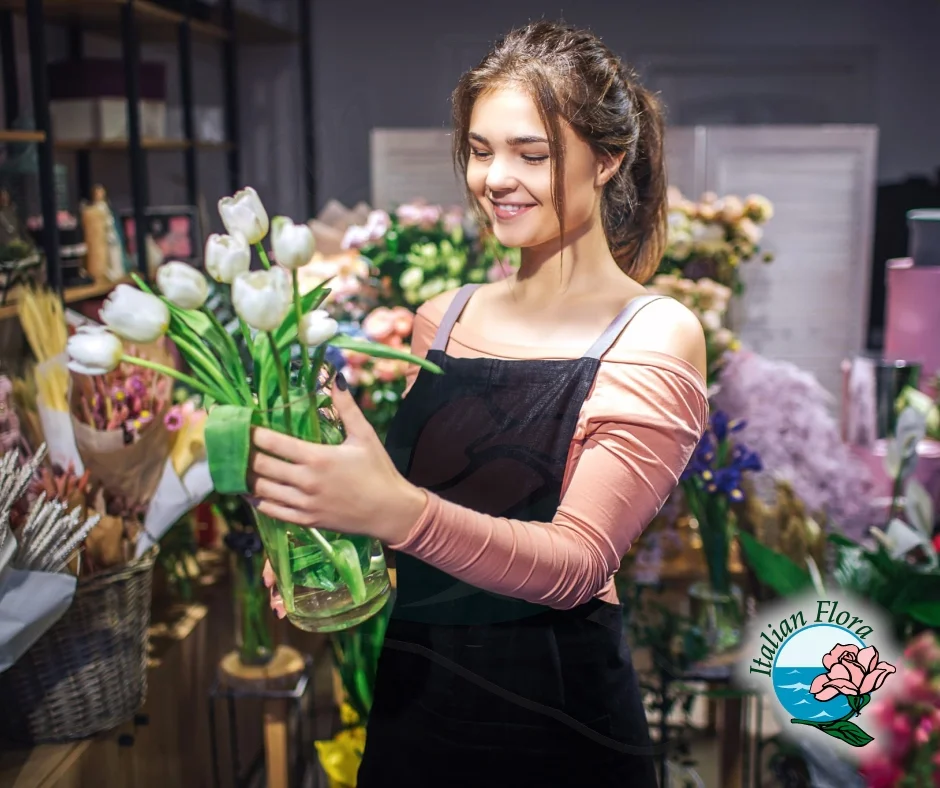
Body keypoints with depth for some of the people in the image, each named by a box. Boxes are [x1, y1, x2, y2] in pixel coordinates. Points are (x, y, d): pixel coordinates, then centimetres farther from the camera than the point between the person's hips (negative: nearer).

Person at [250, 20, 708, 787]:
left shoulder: (656, 337, -12)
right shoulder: (442, 319, 2)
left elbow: (577, 562, -21)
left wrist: (397, 511, -36)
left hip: (552, 721, -4)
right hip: (410, 696, 5)